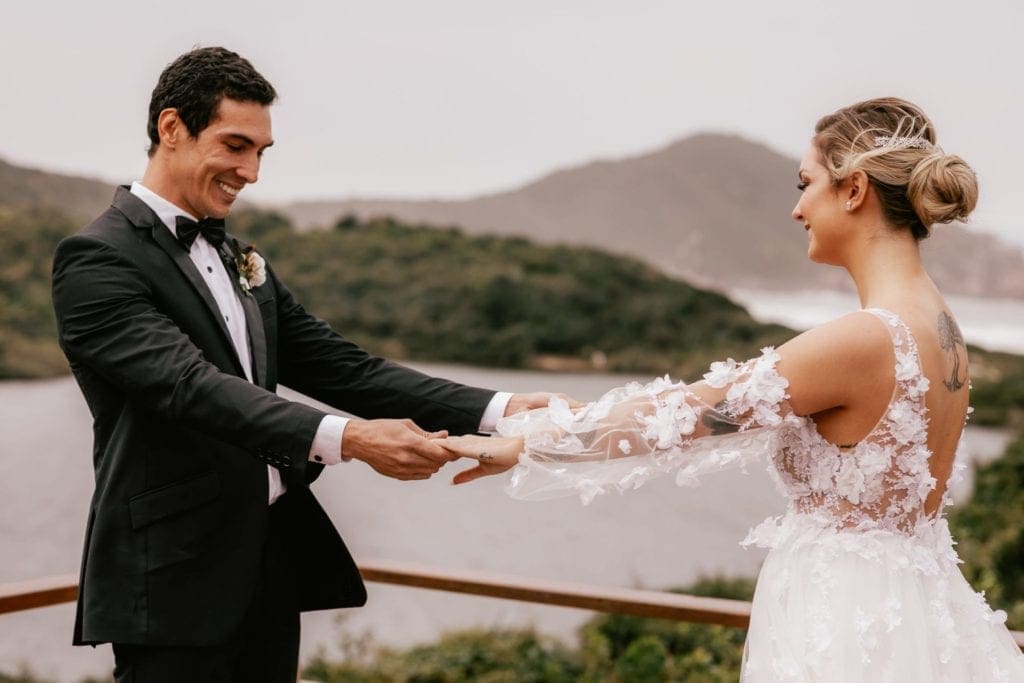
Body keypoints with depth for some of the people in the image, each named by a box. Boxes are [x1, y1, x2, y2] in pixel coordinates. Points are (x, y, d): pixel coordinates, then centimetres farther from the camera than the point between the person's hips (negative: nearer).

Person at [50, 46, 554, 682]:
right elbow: (191, 385, -22)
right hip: (177, 575, -7)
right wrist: (345, 439, -34)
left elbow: (343, 368, 7)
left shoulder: (244, 263, 16)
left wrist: (498, 409, -5)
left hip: (276, 558, 7)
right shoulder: (97, 259, -8)